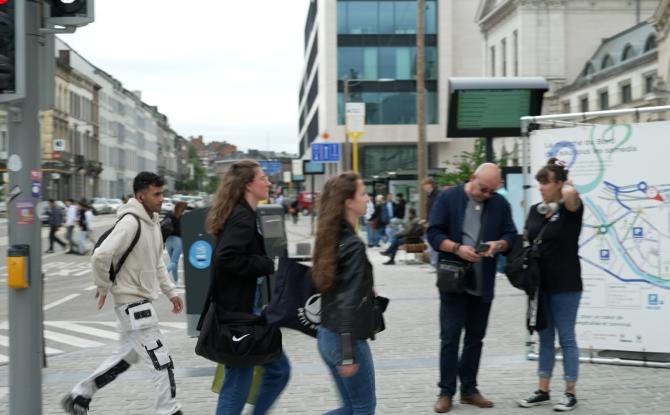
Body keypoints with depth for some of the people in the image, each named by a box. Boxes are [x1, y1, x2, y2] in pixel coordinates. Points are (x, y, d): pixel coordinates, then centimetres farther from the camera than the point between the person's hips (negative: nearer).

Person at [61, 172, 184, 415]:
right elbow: (101, 256, -27)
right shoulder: (131, 222, -20)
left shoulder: (153, 222, 9)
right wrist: (103, 288, -14)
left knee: (126, 356, 22)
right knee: (162, 363, -5)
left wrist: (170, 291, 14)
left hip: (141, 301, 10)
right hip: (132, 302, -10)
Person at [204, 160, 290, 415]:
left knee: (278, 369, 13)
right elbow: (227, 258, -29)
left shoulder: (244, 215, 15)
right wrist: (268, 265, -20)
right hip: (239, 311, -10)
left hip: (246, 309, 10)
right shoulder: (243, 217, -16)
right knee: (238, 382, -2)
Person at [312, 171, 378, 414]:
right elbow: (348, 302, -22)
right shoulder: (353, 245, -18)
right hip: (345, 339, -8)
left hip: (327, 335, 8)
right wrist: (348, 355, -22)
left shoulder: (331, 238, 7)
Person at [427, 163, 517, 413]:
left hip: (483, 284, 4)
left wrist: (499, 244, -15)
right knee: (450, 337, -2)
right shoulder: (448, 198, -5)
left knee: (475, 338, 11)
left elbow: (511, 235, 8)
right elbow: (434, 233, -7)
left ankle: (469, 389, 21)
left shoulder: (500, 204, 5)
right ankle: (446, 392, 6)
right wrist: (457, 248, -22)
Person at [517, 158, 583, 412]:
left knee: (566, 338, 2)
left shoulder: (570, 209, -10)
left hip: (565, 285, -6)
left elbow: (570, 193, -33)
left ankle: (570, 394, 12)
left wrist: (566, 184, -12)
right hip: (540, 283, 6)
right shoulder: (536, 210, 8)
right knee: (545, 338, 12)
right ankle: (543, 391, 20)